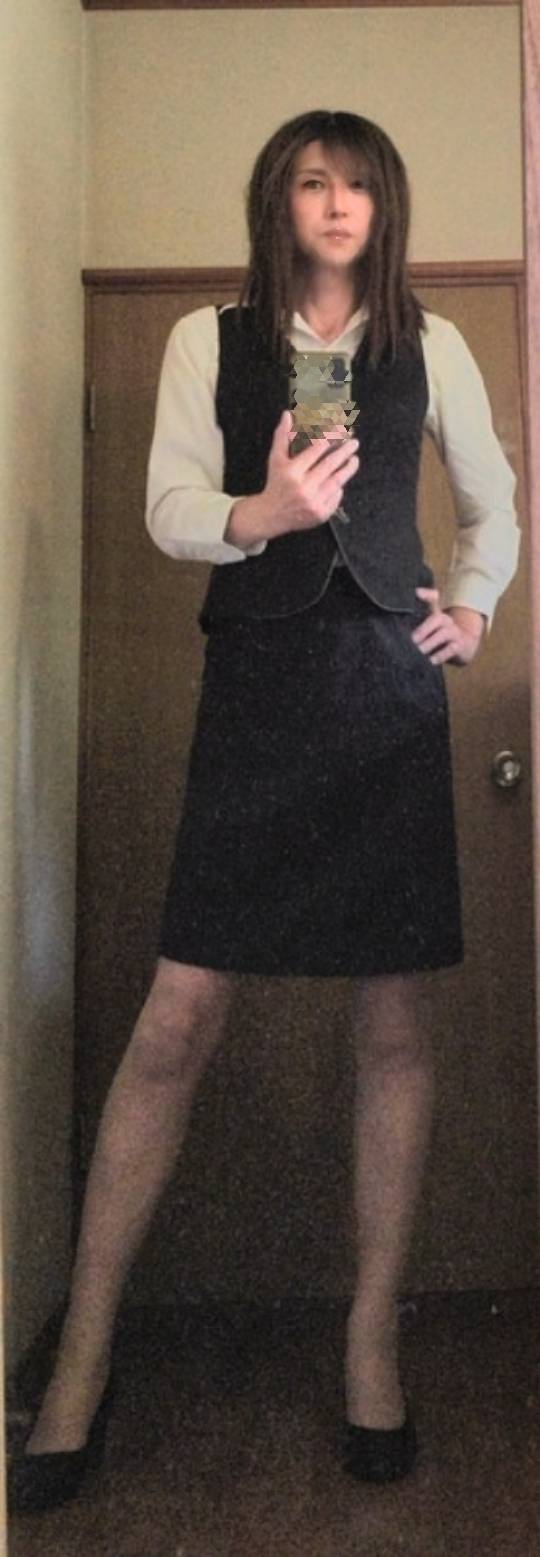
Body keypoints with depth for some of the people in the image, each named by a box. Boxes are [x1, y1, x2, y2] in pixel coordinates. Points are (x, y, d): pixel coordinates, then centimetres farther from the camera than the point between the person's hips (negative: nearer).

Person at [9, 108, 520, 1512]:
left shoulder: (430, 348, 15)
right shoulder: (208, 340, 10)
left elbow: (494, 503, 24)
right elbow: (169, 509, 0)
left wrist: (472, 606, 9)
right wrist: (264, 512, -19)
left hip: (390, 691, 2)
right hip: (257, 686, -1)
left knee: (393, 1024, 2)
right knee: (178, 1017, -5)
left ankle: (373, 1337, 20)